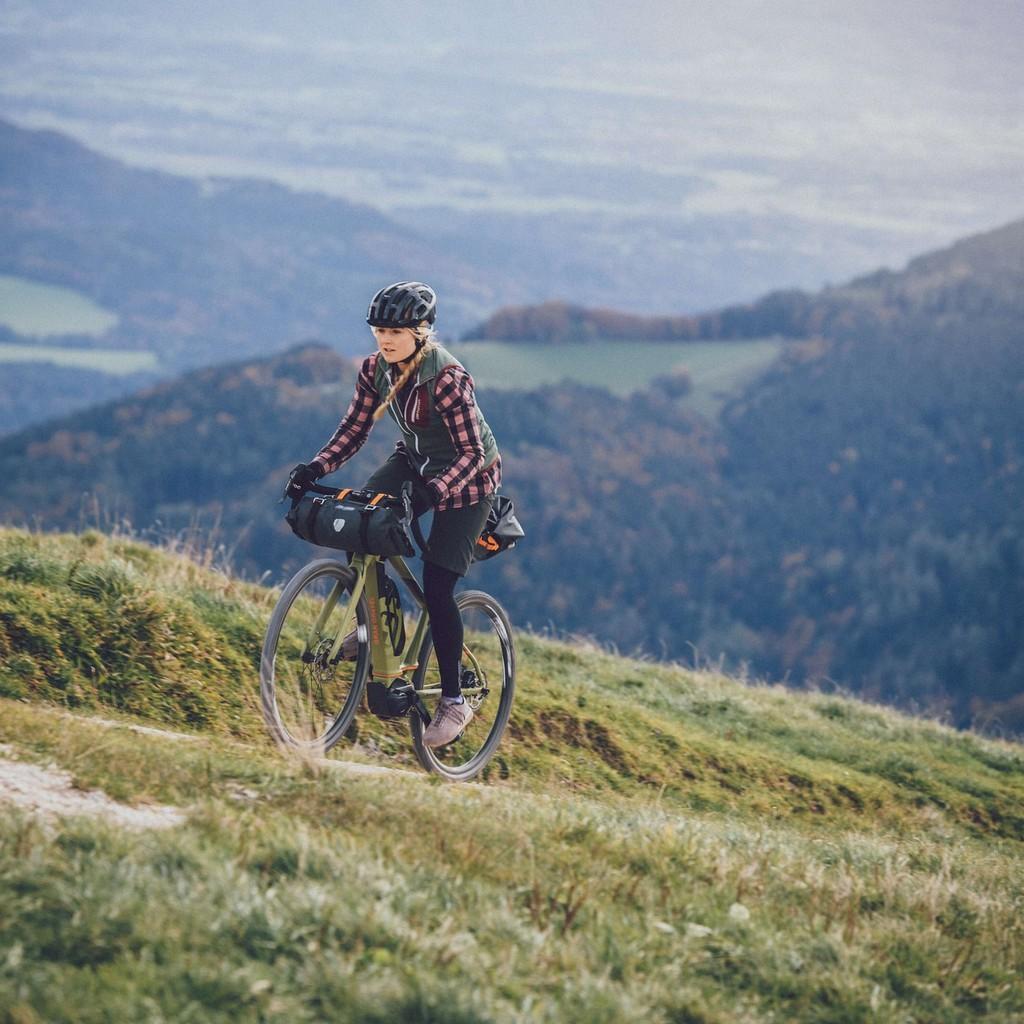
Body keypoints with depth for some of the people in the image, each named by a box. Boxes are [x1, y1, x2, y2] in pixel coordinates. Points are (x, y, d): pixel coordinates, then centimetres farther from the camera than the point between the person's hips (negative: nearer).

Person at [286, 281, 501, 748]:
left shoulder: (447, 377, -30)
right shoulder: (375, 369, -11)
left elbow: (472, 452, -29)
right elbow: (354, 429, -5)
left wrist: (436, 489, -46)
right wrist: (315, 468, -22)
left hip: (466, 477, -6)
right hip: (415, 461, 6)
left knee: (437, 588, -12)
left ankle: (454, 701, 1)